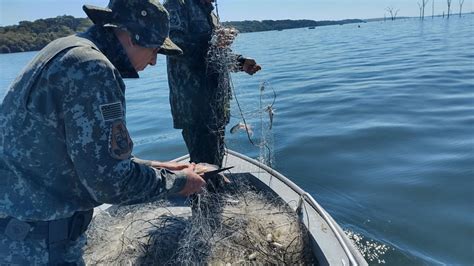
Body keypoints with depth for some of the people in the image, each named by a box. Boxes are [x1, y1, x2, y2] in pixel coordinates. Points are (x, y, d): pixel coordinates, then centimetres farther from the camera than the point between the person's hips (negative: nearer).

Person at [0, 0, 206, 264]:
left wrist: (154, 167, 9)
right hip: (35, 242, -9)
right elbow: (111, 183, -24)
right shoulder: (93, 68, -24)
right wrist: (177, 181, -9)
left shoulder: (70, 51, 7)